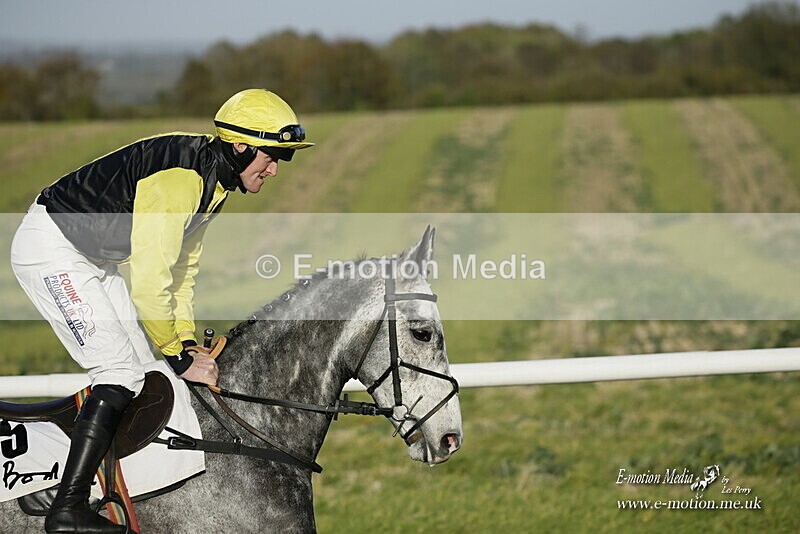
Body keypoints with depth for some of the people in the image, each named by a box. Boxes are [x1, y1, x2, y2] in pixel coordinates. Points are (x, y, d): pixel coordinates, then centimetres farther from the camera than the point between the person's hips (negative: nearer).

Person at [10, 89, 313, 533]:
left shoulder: (214, 182, 5)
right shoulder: (180, 178, -27)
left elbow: (182, 269, 13)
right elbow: (150, 284, -27)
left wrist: (188, 345, 3)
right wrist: (182, 358, -17)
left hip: (92, 257, 10)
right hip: (50, 249, -10)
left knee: (146, 373, 8)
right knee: (121, 371, -16)